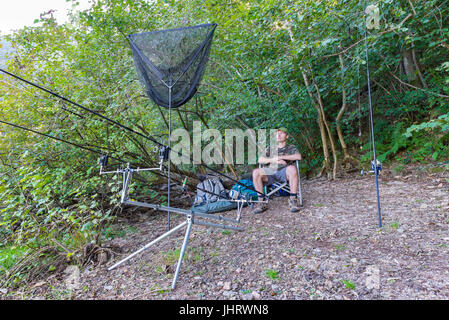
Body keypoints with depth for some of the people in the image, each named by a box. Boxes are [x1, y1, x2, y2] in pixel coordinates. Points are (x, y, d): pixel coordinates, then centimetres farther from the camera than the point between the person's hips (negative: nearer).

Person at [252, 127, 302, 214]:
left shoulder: (291, 148, 22)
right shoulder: (270, 149, 28)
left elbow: (298, 156, -1)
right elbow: (260, 160, 11)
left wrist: (281, 157, -9)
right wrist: (273, 160, -7)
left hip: (284, 173, -2)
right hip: (270, 173, 2)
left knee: (292, 168, -36)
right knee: (256, 172, -27)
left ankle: (293, 200, -28)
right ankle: (261, 202, -21)